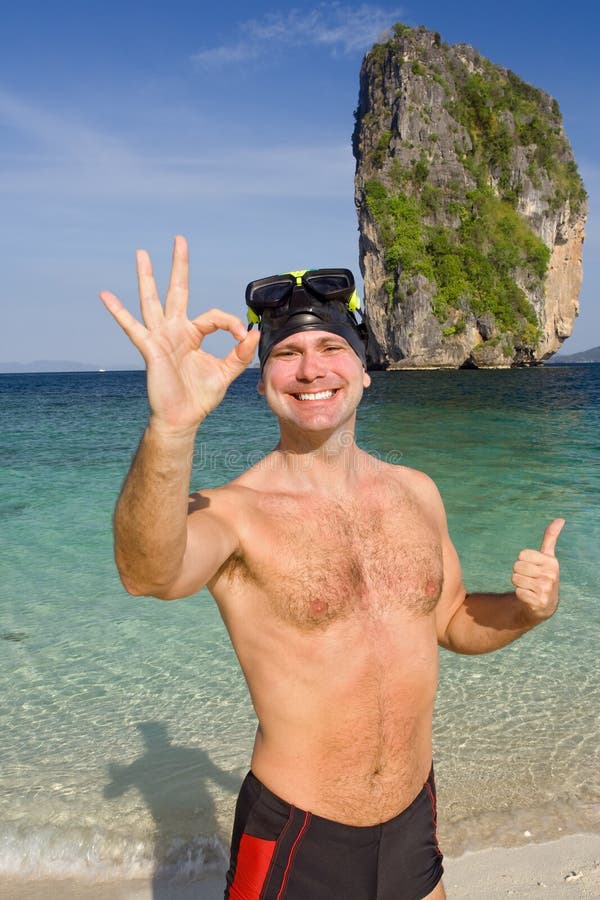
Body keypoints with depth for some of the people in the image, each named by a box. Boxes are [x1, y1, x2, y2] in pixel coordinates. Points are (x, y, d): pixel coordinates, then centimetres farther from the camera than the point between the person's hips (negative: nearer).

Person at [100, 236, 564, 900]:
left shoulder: (417, 493, -2)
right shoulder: (236, 513, -18)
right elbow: (149, 573, -40)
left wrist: (527, 607, -10)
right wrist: (170, 428, -58)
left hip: (413, 822, 4)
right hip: (294, 842, -3)